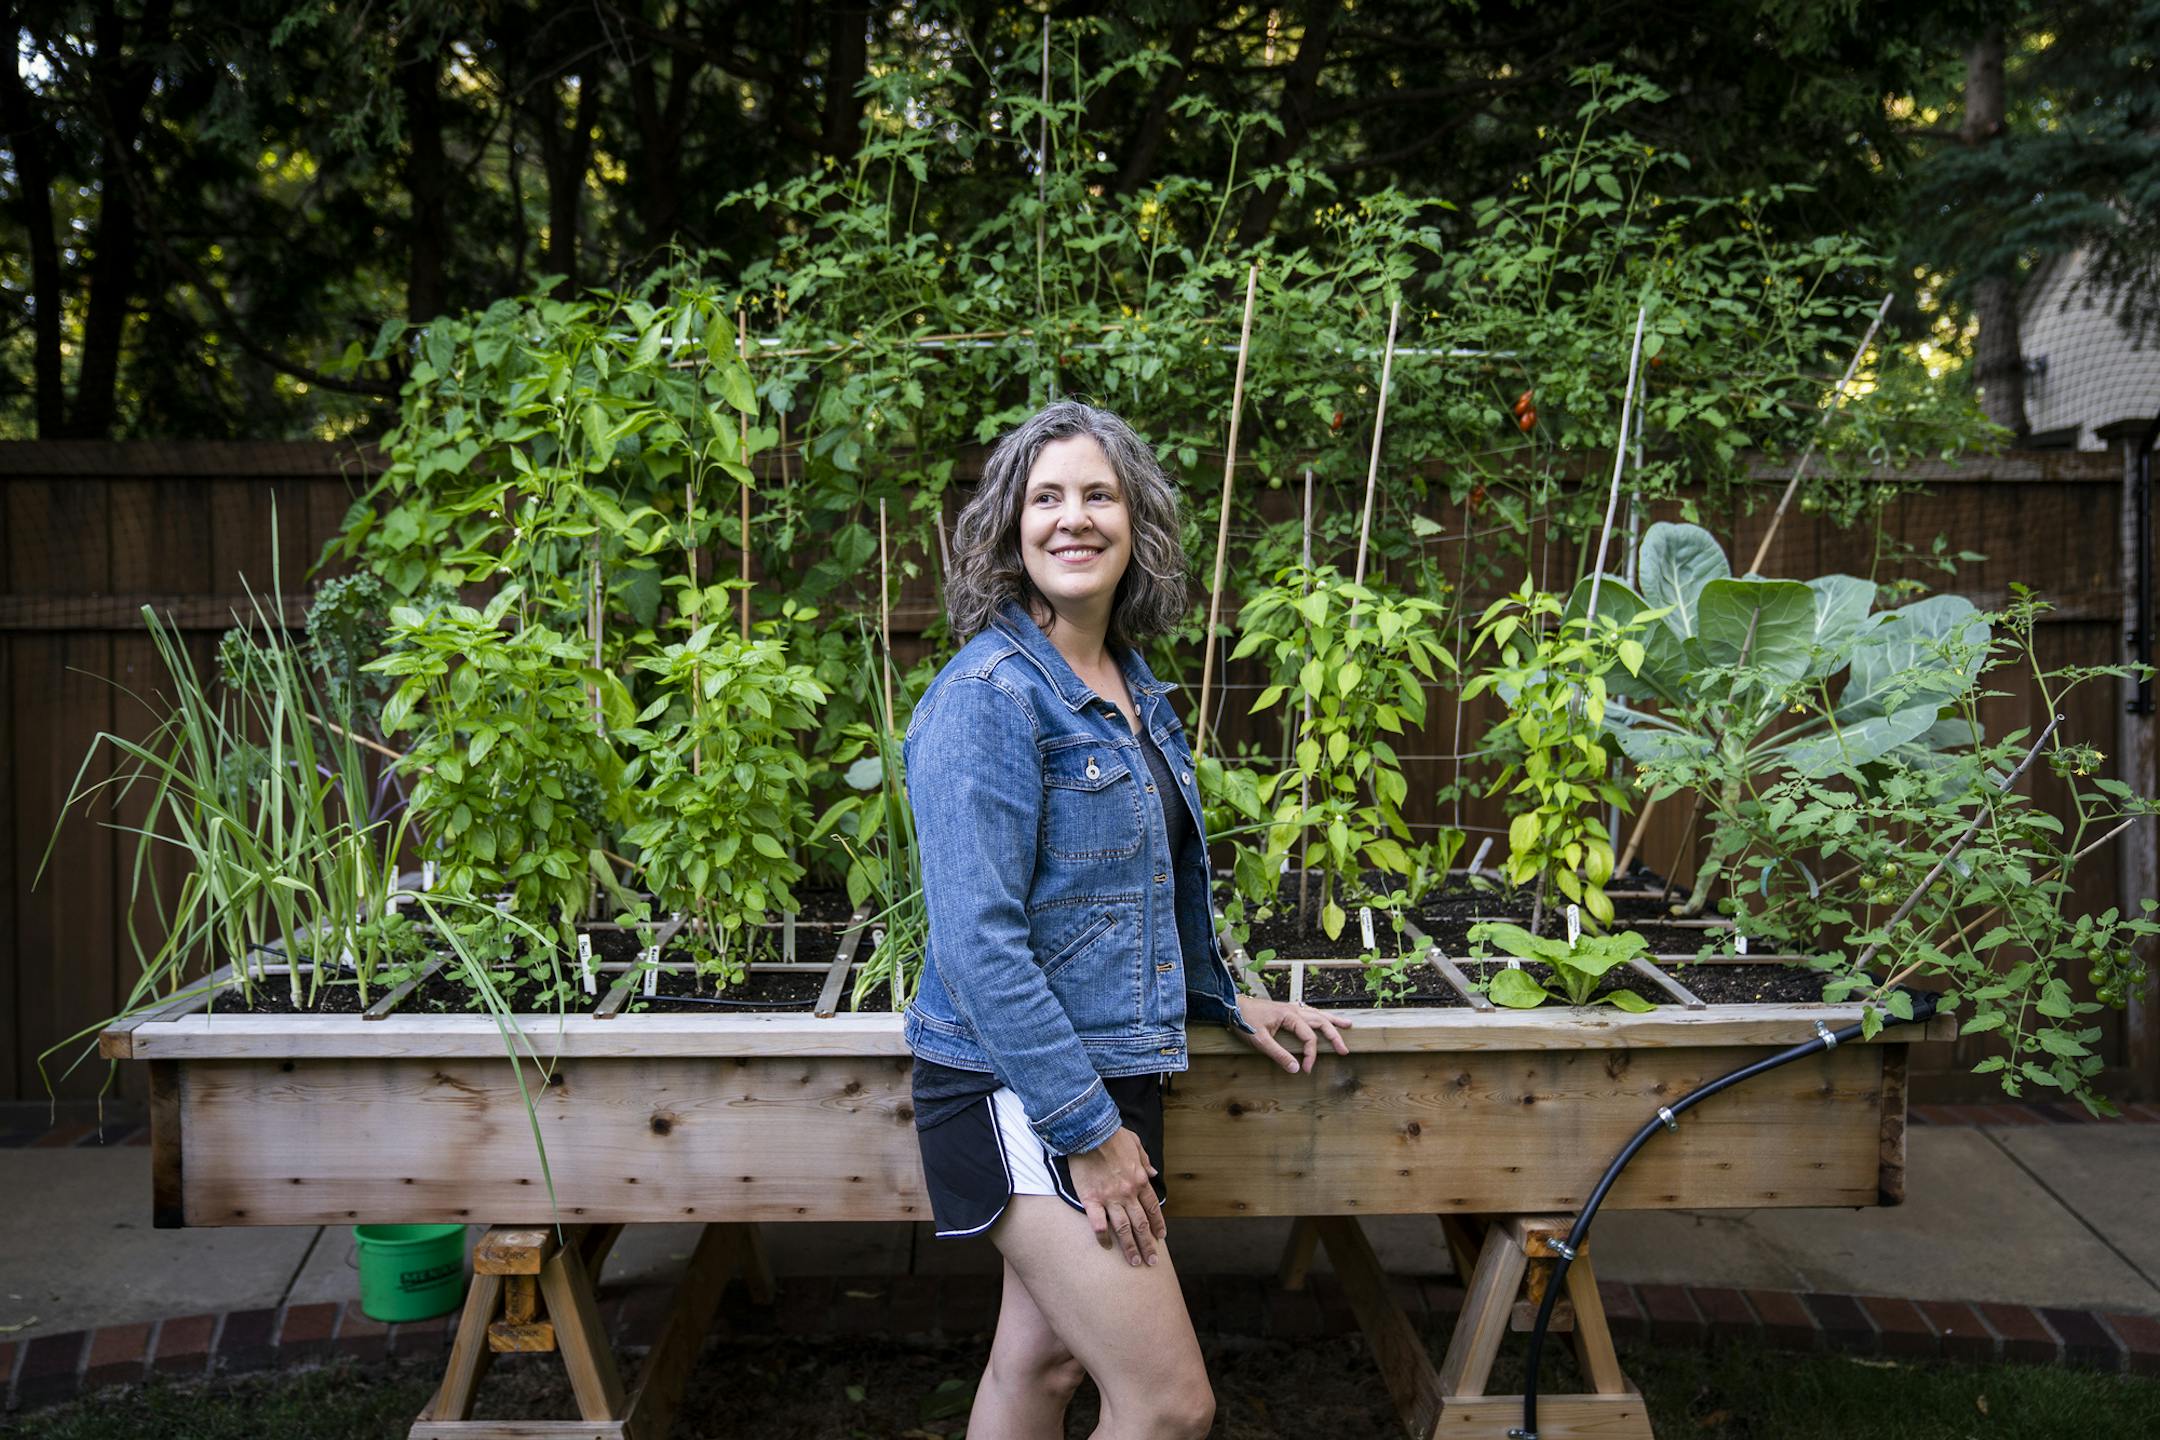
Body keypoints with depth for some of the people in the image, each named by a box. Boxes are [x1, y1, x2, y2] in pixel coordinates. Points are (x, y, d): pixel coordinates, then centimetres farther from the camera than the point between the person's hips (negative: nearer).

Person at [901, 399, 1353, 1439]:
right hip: (1020, 1093, -8)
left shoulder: (1134, 689, 11)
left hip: (1113, 1073, 8)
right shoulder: (989, 695, -16)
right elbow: (977, 942, -21)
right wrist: (1087, 1130, -20)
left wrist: (1227, 1003, 25)